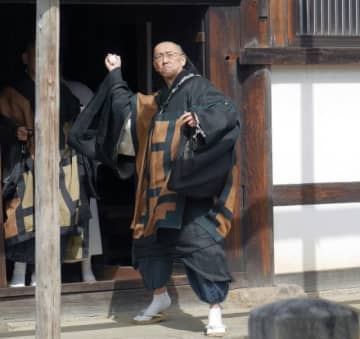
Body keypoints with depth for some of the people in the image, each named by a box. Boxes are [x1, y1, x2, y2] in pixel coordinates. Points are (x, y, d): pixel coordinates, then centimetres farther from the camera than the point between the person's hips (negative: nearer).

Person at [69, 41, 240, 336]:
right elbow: (126, 105, 35)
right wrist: (115, 75, 37)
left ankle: (215, 310, -14)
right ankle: (159, 298, 34)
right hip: (159, 187, 8)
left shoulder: (197, 87, -2)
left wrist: (199, 118, -33)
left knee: (200, 242, -16)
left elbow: (228, 110, -17)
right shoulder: (156, 102, 20)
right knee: (151, 240, 15)